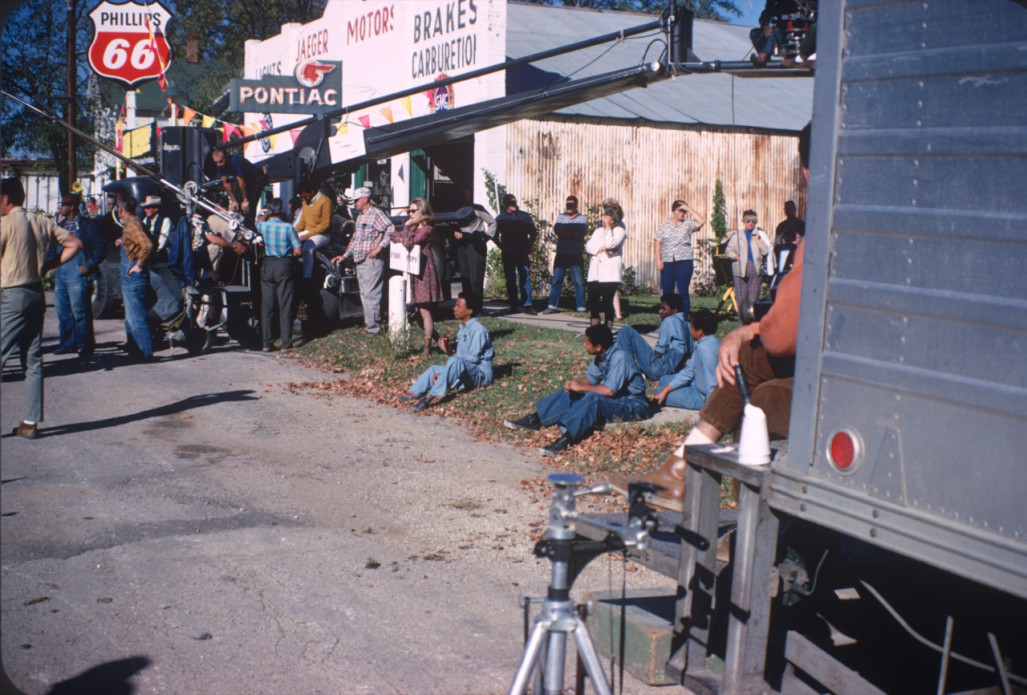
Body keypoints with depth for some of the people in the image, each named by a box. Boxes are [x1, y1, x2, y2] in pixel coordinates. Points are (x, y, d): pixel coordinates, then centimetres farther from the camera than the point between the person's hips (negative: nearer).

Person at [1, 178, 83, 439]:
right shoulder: (42, 222, 9)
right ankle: (31, 422, 11)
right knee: (33, 360, 8)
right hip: (37, 293, 7)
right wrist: (48, 265, 9)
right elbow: (75, 244, 11)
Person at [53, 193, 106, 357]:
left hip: (78, 275, -7)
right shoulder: (60, 224, 17)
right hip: (60, 274, 8)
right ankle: (67, 344, 18)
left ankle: (85, 346, 2)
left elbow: (100, 248, -8)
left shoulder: (86, 224, -4)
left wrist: (88, 266, -13)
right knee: (62, 311, 10)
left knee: (80, 311, -6)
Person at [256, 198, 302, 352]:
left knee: (266, 306, 7)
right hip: (285, 266, -3)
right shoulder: (288, 228, -11)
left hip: (267, 266, 3)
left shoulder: (263, 226, -2)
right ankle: (286, 343, 1)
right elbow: (298, 251, -9)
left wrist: (267, 214, 29)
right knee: (285, 306, 2)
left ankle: (267, 343, 6)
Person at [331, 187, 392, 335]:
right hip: (360, 261, 10)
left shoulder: (376, 214, -9)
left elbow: (391, 230, -20)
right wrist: (345, 256, 20)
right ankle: (369, 323, 18)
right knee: (364, 294, 11)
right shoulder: (360, 217, 20)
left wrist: (379, 247, -20)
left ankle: (373, 328, -6)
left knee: (370, 294, -9)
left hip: (372, 261, -10)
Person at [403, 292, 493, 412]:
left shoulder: (478, 329, -14)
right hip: (465, 376, 10)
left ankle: (430, 397, -39)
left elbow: (472, 360, -19)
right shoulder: (463, 329, 14)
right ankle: (413, 394, -13)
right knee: (434, 369, 6)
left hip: (480, 375, -10)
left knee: (454, 362, -34)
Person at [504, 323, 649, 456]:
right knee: (570, 393, -2)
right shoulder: (602, 356, 2)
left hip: (634, 405, -9)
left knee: (593, 398, -35)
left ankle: (566, 437, -46)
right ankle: (534, 419, -7)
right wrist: (574, 383, -12)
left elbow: (609, 390, -31)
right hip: (615, 399, 9)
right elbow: (590, 378, 10)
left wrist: (581, 387, -20)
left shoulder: (619, 357, -25)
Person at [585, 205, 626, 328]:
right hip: (595, 271, 6)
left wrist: (608, 227, -10)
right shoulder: (598, 230, 19)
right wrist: (601, 249, -8)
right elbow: (589, 246, 9)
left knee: (607, 302, -7)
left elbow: (610, 244, -17)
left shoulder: (619, 231, 0)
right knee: (592, 301, 2)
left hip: (610, 272, -6)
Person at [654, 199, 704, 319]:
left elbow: (701, 221, -11)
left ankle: (684, 319, -1)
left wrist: (689, 209, -7)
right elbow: (657, 242, 6)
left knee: (683, 292, -4)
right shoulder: (664, 226, 10)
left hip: (684, 261, -2)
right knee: (667, 292, 3)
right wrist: (658, 260, -4)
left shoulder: (688, 224, 5)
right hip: (667, 262, 2)